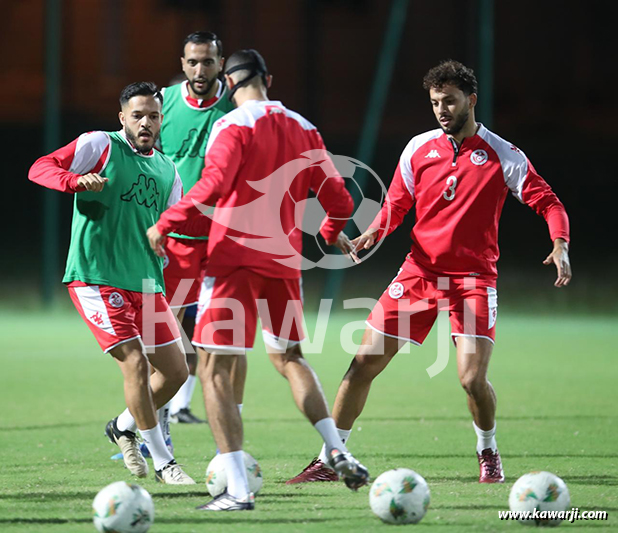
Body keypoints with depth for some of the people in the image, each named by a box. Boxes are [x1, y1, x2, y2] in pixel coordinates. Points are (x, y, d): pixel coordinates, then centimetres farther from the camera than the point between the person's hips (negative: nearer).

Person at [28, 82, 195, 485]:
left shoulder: (168, 171, 15)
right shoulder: (100, 145, -3)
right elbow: (40, 169, -10)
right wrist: (78, 180, -28)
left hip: (146, 282, 7)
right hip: (97, 279, -7)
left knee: (176, 370, 6)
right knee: (135, 363, -14)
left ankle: (124, 427, 31)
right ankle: (163, 462, -4)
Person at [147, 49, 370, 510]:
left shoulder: (233, 126, -8)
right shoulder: (302, 129, 10)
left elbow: (213, 186, -20)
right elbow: (336, 195, 11)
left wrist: (165, 225, -11)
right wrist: (334, 234, 31)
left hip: (234, 257, -6)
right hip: (284, 260, 6)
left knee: (214, 369, -3)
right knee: (288, 357, 25)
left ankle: (238, 489, -13)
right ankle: (337, 451, 10)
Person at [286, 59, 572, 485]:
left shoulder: (503, 156, -4)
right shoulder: (419, 149, 5)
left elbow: (547, 202, -4)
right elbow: (396, 203, 13)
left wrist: (560, 245, -22)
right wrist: (374, 233, -7)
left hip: (474, 278, -3)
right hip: (419, 271, 3)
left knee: (473, 378, -16)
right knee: (364, 364, -3)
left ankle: (488, 452, 14)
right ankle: (330, 459, 8)